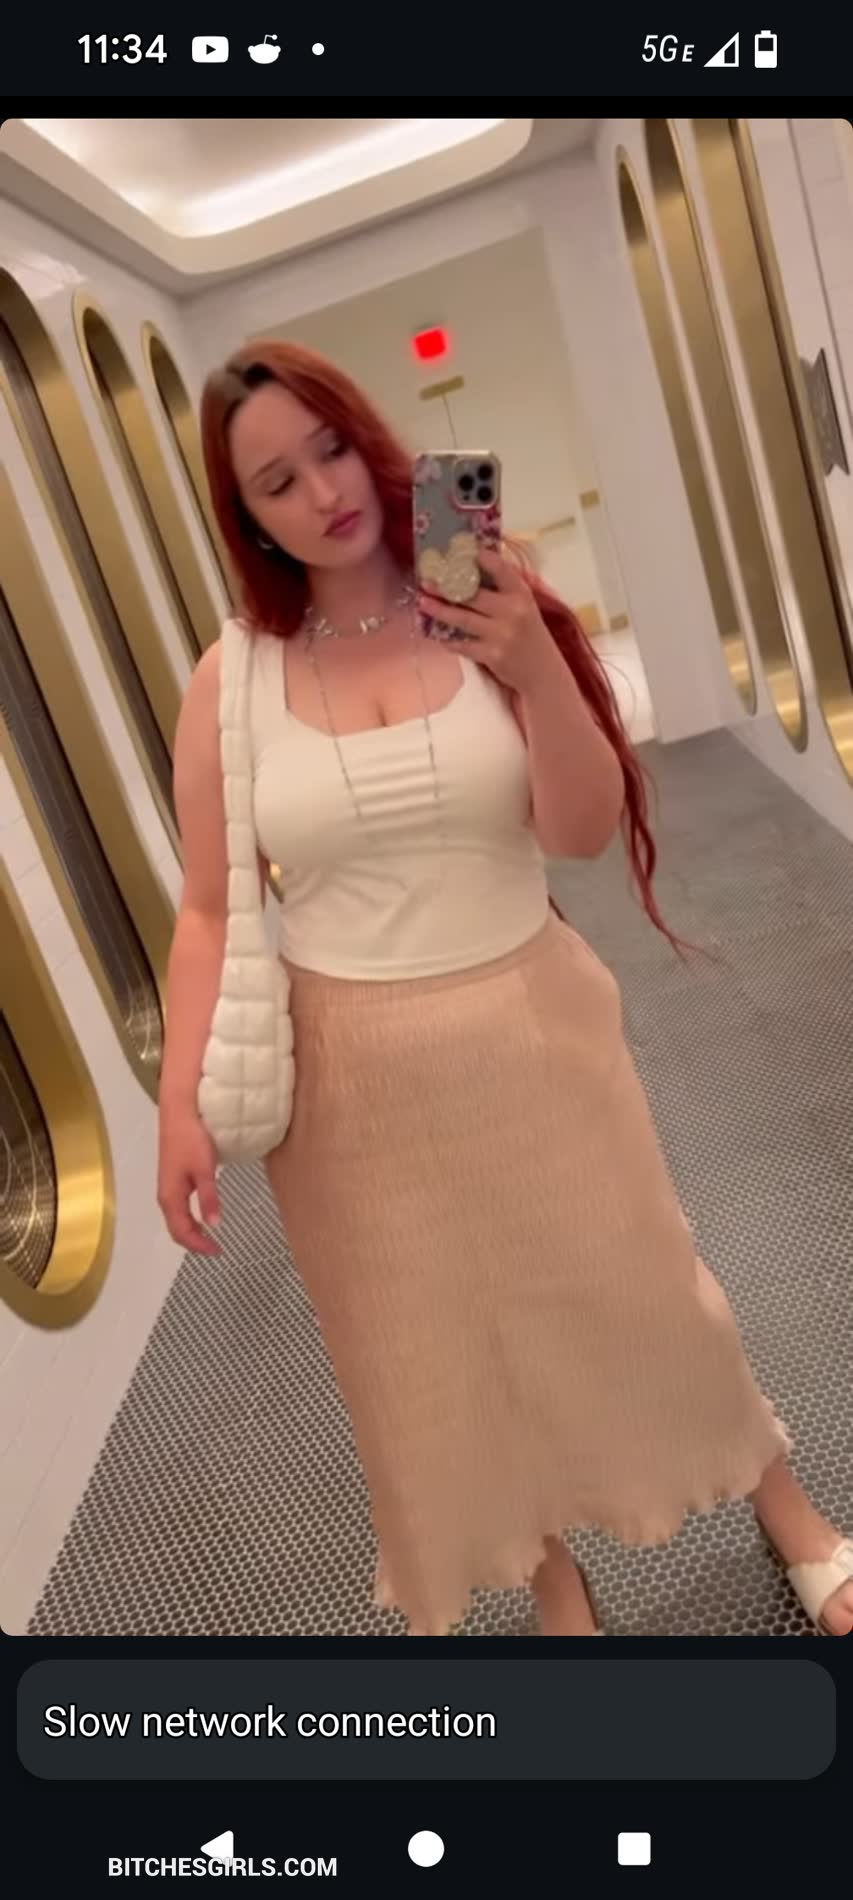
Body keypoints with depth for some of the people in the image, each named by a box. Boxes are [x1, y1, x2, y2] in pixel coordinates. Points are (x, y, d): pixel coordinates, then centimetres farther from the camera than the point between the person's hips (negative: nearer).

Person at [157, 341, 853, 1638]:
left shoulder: (486, 615, -5)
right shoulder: (231, 684, -5)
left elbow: (586, 831, -10)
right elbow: (208, 910, -3)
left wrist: (538, 670, -25)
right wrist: (181, 1101, -11)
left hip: (532, 1030, 0)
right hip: (354, 1074, 1)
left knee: (628, 1285, 17)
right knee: (440, 1351, 17)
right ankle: (549, 1579, 48)